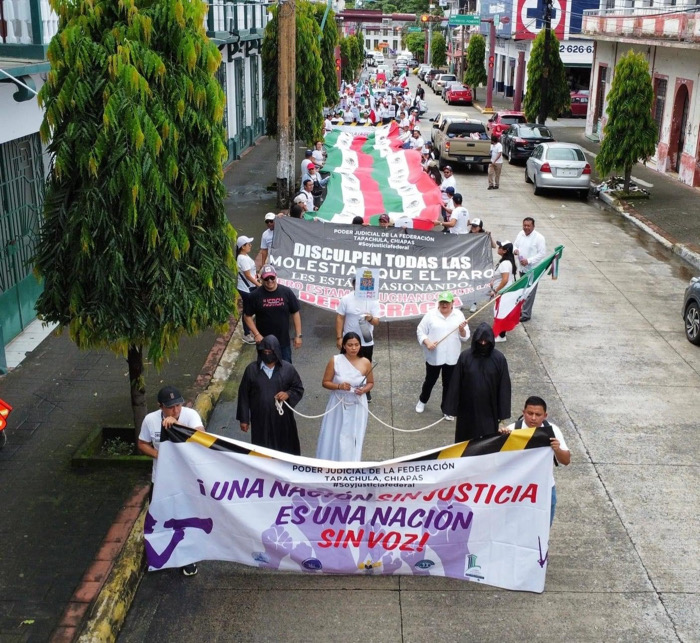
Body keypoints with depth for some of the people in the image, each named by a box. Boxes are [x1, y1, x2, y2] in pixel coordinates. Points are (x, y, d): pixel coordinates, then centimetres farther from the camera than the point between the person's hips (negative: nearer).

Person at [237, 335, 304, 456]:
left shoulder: (287, 368, -5)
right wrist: (244, 419, 1)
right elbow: (244, 395, 1)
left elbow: (299, 389, 5)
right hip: (260, 419, 0)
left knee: (285, 448, 11)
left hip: (282, 419, 0)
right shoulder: (251, 369, -5)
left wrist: (288, 394, -17)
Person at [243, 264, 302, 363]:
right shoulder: (255, 295, -10)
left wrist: (298, 335, -2)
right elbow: (247, 316, -2)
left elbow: (295, 313, 0)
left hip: (284, 342, 1)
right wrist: (256, 334, -12)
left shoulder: (287, 292, -7)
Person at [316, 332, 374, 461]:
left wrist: (364, 390, -15)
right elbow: (325, 382, -5)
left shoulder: (365, 363, -8)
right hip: (338, 405, 0)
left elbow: (371, 383, 7)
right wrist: (339, 386, -23)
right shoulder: (335, 361, -11)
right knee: (334, 436, 8)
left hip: (357, 406, 1)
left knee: (352, 438, 7)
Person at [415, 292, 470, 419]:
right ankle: (422, 401, 41)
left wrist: (462, 329, -20)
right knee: (430, 381, 16)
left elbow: (465, 337, 1)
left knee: (448, 384, 10)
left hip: (452, 358, 1)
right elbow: (420, 331, -4)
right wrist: (427, 342, -19)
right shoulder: (430, 315, -6)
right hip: (434, 357, -1)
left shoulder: (459, 315, -1)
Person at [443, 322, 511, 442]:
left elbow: (504, 386, -4)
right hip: (468, 408, 1)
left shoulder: (499, 358, -9)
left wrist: (503, 412, -4)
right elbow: (455, 383, -4)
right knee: (465, 440, 14)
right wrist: (452, 407, -3)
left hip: (489, 409, 0)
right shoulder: (465, 356, -9)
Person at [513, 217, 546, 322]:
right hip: (522, 268, 7)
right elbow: (515, 244, 17)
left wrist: (528, 261, -23)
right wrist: (515, 250, -8)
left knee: (529, 292, -4)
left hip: (532, 269, -7)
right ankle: (523, 310, 31)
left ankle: (526, 314, 2)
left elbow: (542, 254, -16)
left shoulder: (539, 238, -16)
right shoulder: (520, 234, 4)